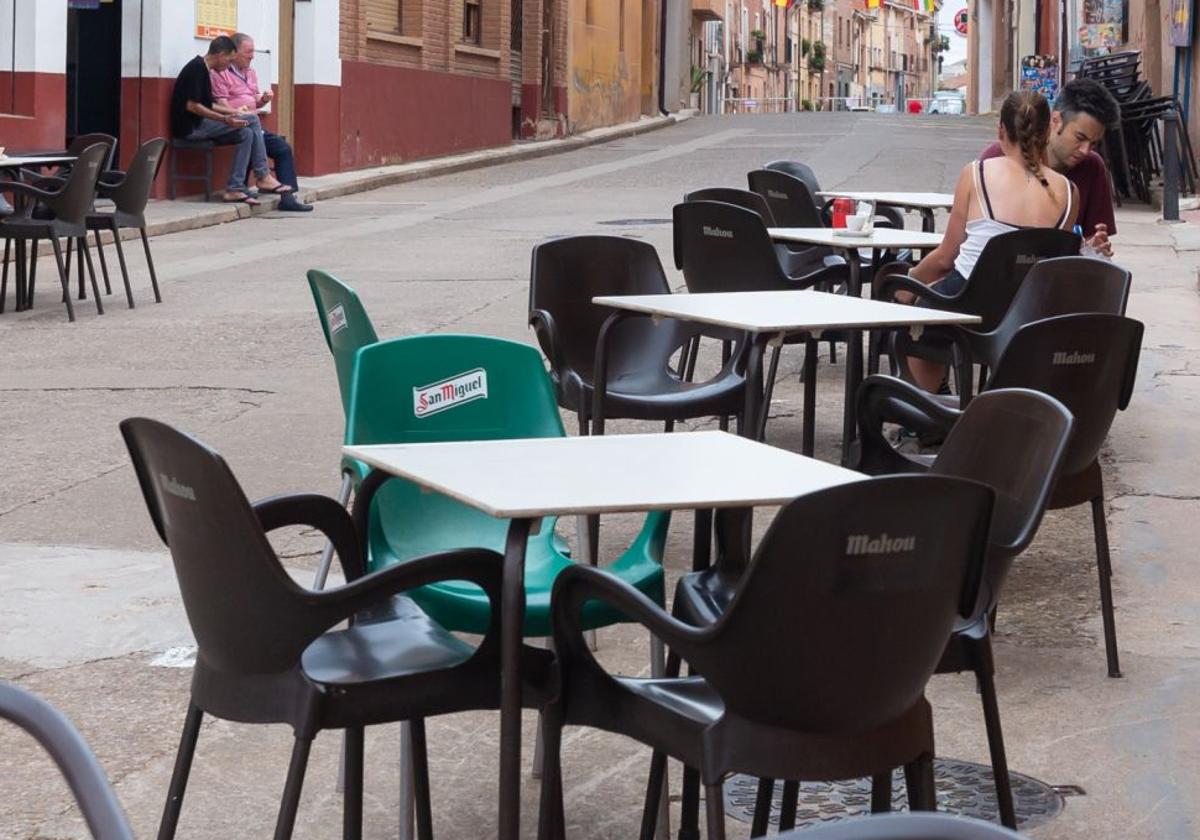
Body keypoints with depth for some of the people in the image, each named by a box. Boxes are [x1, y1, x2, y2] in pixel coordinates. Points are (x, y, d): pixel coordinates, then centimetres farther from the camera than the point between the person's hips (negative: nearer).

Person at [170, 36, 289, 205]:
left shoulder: (202, 68, 18)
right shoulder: (197, 68, -14)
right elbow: (191, 105, -21)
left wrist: (233, 112, 12)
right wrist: (224, 119, -24)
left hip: (198, 125, 10)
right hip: (191, 127, -10)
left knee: (246, 133, -1)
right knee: (252, 120, -12)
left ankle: (235, 189, -7)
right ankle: (263, 176, -6)